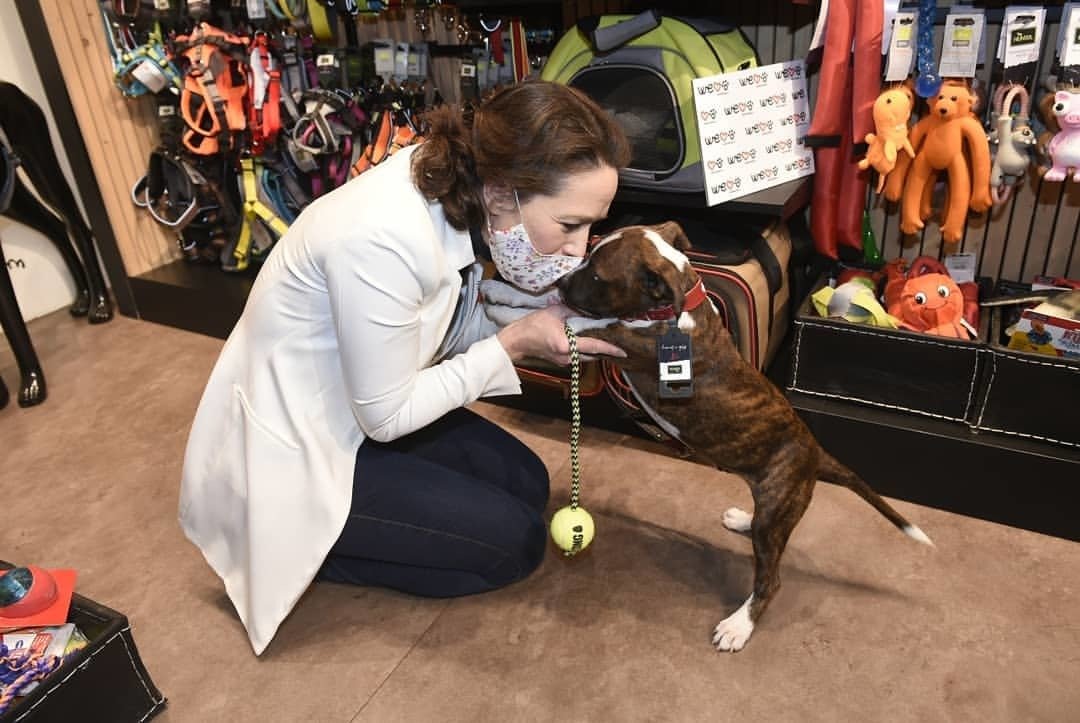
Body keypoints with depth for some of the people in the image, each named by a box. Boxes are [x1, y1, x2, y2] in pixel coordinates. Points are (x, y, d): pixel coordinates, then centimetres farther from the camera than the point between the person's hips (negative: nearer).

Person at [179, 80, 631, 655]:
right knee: (515, 541, -4)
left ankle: (321, 533, 16)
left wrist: (567, 317, -14)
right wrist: (516, 343, -20)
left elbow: (446, 325, 0)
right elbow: (385, 417, -24)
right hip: (288, 452, -8)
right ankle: (296, 547, 7)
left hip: (353, 407, 8)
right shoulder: (383, 239, -36)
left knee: (526, 483, 10)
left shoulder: (452, 190, -11)